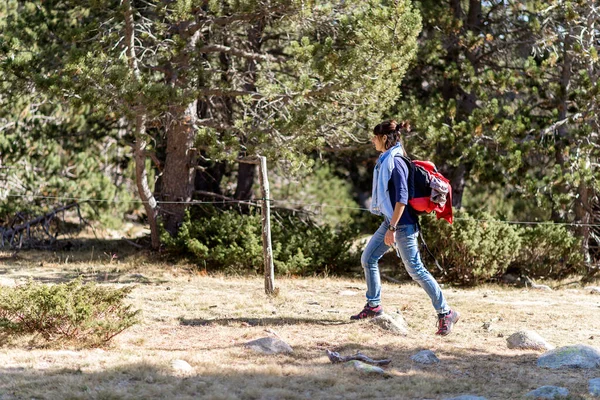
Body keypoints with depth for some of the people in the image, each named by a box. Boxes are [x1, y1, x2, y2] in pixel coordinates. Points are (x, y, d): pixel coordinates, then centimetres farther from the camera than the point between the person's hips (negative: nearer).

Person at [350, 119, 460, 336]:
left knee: (416, 270, -6)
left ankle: (446, 313, -1)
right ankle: (373, 305, 25)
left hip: (402, 224, -10)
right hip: (390, 221, 10)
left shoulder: (395, 162, -18)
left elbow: (402, 198, -23)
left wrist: (392, 228, -24)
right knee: (368, 259, 13)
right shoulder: (385, 160, 11)